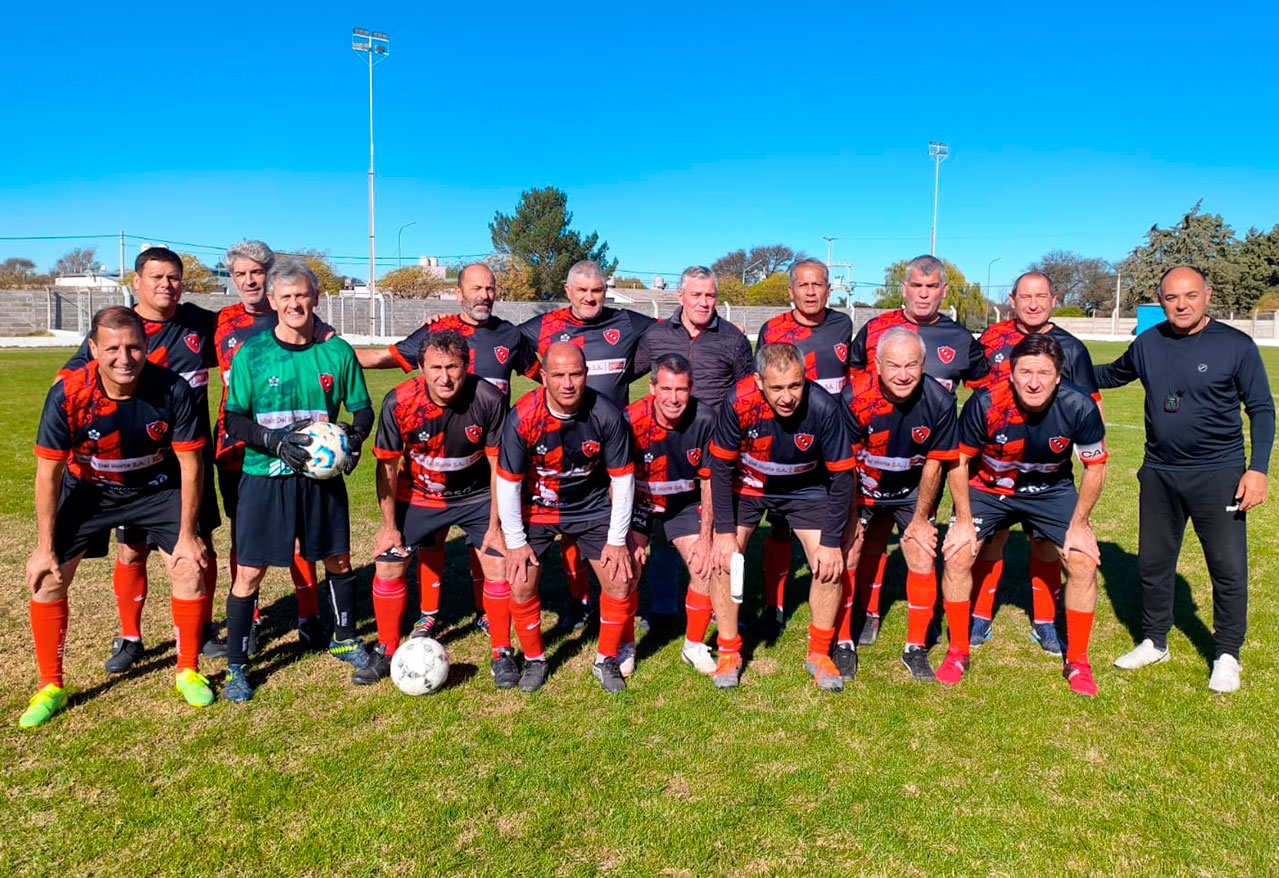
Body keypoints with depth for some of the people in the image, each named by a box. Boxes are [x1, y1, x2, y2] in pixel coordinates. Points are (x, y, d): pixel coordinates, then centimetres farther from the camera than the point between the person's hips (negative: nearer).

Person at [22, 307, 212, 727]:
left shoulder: (173, 390, -27)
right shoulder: (68, 394, -27)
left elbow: (190, 464, -16)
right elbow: (48, 473, -16)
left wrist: (186, 535, -13)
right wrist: (45, 547, -13)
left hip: (158, 488, 0)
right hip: (86, 491, 0)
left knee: (190, 569, -8)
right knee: (48, 577, -6)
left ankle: (188, 671, 13)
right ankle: (50, 687, 14)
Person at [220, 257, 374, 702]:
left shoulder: (336, 351, 0)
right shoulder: (252, 352, -5)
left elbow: (362, 408, 7)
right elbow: (234, 419, -5)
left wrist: (354, 438, -13)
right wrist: (275, 440, -21)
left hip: (323, 476, 2)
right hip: (264, 477, -2)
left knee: (338, 559, 14)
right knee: (249, 571, -1)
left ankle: (345, 639, 37)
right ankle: (235, 667, 16)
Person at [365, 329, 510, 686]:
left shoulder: (489, 399, -25)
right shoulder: (399, 402, -23)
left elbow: (499, 465, -14)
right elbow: (387, 466, -10)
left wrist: (495, 525, -12)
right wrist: (390, 526, -7)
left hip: (476, 496, -1)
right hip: (417, 494, 1)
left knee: (499, 564, -10)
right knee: (387, 564, -4)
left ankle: (502, 654, 9)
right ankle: (386, 652, 19)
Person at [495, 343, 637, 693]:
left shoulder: (606, 414, -21)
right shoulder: (522, 417, -23)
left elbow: (623, 478, -11)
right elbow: (508, 482, -14)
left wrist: (617, 540, -9)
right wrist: (516, 542, -11)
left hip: (593, 507, 1)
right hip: (536, 509, 0)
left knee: (621, 582, -7)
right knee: (520, 586, -9)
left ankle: (606, 660, 16)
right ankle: (534, 660, 18)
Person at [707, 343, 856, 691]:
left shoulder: (823, 407, -30)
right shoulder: (738, 402, -30)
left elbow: (841, 477, -18)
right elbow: (721, 467, -16)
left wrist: (831, 542, -17)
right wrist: (725, 531, -18)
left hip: (805, 489, 0)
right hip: (746, 485, 0)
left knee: (830, 565, -10)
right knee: (722, 559, -12)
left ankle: (819, 654, 12)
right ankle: (729, 653, 7)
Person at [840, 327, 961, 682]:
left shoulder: (939, 402, -22)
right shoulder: (855, 398, -27)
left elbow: (934, 464, -9)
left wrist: (921, 518, -2)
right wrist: (851, 517, -8)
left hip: (912, 490, 1)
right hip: (862, 488, -1)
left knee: (922, 558, -7)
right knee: (846, 557, -7)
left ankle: (916, 648, 11)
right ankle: (843, 644, 12)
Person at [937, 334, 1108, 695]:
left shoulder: (1079, 407, -25)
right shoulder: (985, 404, -28)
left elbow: (1095, 467, -7)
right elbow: (959, 461, -12)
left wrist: (1078, 524, -9)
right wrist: (964, 520, -13)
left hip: (1052, 491, 1)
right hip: (988, 487, -1)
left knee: (1084, 561, -11)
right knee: (957, 555, -14)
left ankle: (1077, 662, 10)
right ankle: (958, 652, 6)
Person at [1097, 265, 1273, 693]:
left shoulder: (1236, 345, -7)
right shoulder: (1148, 343, 3)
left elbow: (1261, 409, -4)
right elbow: (1112, 374, 23)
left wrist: (1258, 469, -11)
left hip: (1218, 475, -4)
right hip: (1159, 473, 4)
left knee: (1228, 568, 3)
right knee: (1153, 562, 13)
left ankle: (1227, 656, 20)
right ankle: (1154, 642, 30)